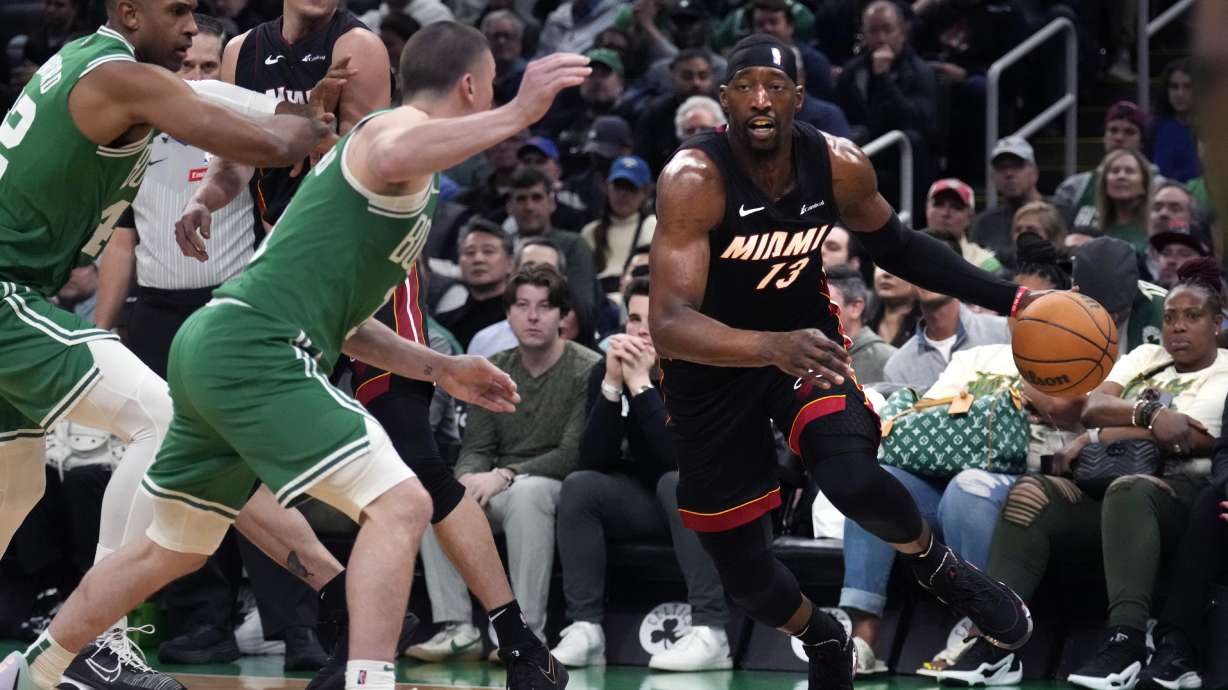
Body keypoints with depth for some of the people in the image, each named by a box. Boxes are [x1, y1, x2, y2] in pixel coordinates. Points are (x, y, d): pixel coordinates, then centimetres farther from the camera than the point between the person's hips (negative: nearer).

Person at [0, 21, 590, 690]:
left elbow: (341, 321, 29)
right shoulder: (404, 125, -3)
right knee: (399, 505, -17)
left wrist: (442, 370, 25)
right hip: (254, 350, -10)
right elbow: (389, 162, -33)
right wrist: (516, 114, -33)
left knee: (174, 548, 24)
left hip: (213, 348, 10)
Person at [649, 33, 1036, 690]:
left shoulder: (839, 165, -15)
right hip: (713, 364, -2)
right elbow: (668, 324, -38)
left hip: (806, 336, 2)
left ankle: (939, 567, 6)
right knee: (744, 575, 5)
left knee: (854, 481, -28)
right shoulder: (693, 180, -30)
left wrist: (1006, 298, 1)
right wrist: (772, 347, -55)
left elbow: (893, 243, 8)